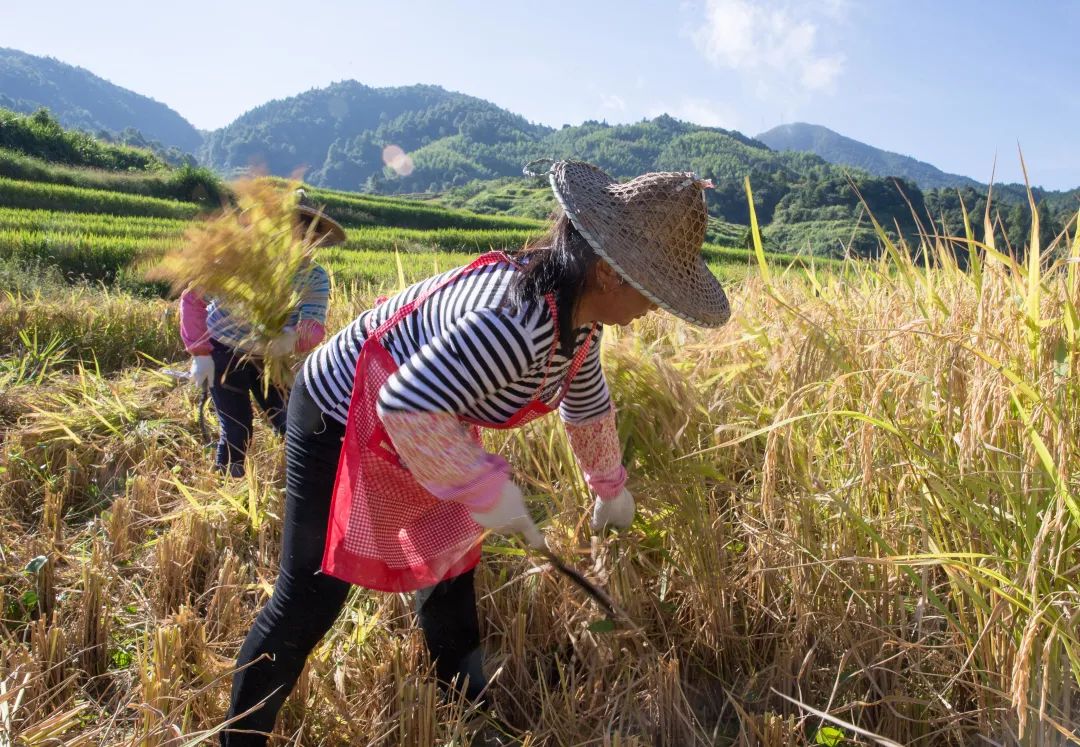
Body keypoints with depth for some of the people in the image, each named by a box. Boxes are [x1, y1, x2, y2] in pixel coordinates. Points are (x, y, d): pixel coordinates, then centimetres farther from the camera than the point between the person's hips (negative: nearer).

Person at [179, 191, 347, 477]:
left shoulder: (316, 278, -17)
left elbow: (315, 326, -32)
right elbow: (192, 298, -14)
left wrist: (293, 337, -56)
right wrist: (199, 353, -18)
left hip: (270, 357, 3)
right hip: (224, 352, -2)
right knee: (237, 431, -6)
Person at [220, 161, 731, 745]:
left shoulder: (575, 313, -6)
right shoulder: (518, 321, -38)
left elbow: (587, 404, 12)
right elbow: (409, 405, -41)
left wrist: (610, 488, 25)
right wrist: (488, 490, -31)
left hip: (421, 431, 9)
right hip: (340, 422, -9)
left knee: (450, 562, 18)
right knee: (310, 599, -2)